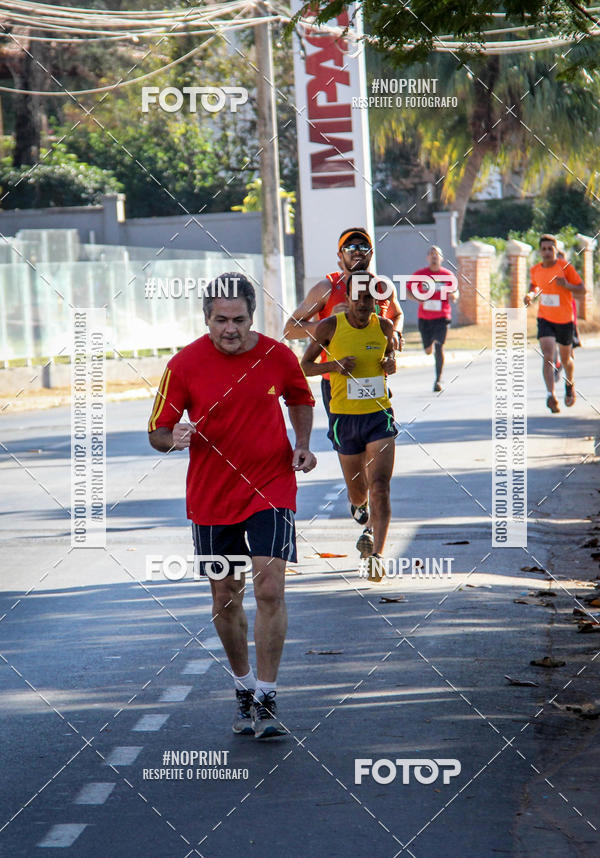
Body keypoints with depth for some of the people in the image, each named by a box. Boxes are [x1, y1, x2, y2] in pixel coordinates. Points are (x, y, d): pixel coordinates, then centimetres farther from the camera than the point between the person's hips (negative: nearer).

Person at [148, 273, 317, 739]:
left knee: (270, 589, -14)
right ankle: (244, 688, 29)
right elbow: (158, 431, -3)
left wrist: (302, 445, 1)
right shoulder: (184, 365, -9)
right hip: (212, 498, 1)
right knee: (226, 600, 9)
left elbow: (301, 400, 16)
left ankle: (266, 700, -8)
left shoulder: (278, 356, -5)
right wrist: (174, 438, -26)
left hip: (271, 488, -1)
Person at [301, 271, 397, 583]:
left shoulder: (384, 327, 0)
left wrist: (391, 363, -3)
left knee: (379, 488, -17)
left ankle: (376, 554, -16)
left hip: (379, 416, 0)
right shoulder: (330, 327, -7)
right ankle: (372, 526, 50)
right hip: (345, 418, 0)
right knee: (357, 495, 13)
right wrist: (333, 366, -17)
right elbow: (304, 366, 2)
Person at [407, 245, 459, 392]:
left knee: (439, 347, -15)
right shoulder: (420, 274, 2)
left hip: (442, 317, -1)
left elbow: (455, 294, 10)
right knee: (428, 350, 4)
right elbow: (408, 290, 8)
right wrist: (417, 298, -13)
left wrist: (453, 296, -15)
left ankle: (438, 379, -6)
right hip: (424, 318, 1)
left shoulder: (448, 275, 2)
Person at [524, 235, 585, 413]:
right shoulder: (535, 270, 1)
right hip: (544, 318, 1)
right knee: (547, 356, -18)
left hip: (565, 319, -1)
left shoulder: (565, 267, -10)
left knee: (565, 359, 14)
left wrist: (566, 285, -25)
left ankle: (570, 385, 45)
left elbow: (582, 289, -7)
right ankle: (551, 396, -26)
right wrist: (530, 295, 0)